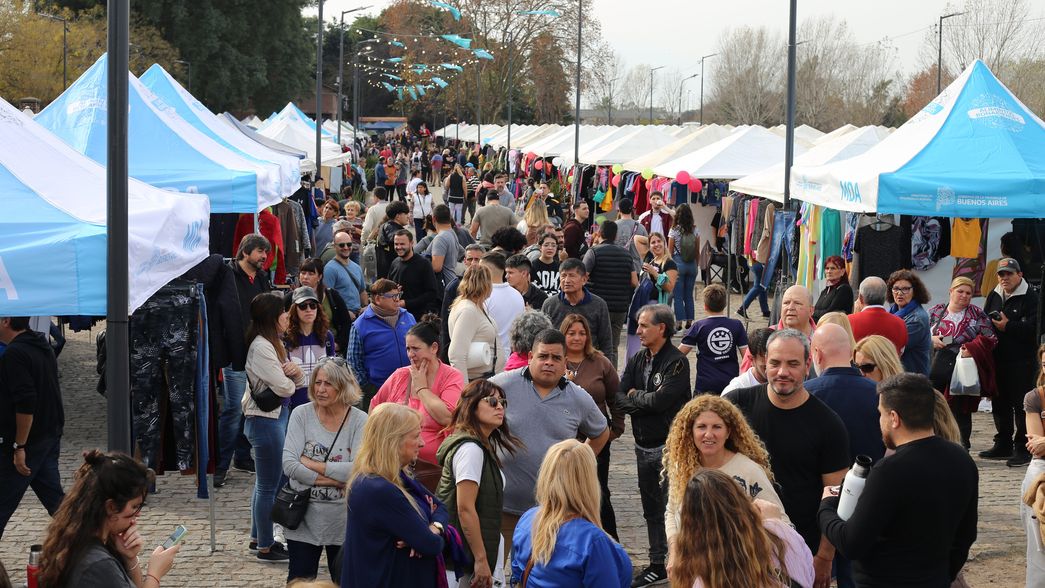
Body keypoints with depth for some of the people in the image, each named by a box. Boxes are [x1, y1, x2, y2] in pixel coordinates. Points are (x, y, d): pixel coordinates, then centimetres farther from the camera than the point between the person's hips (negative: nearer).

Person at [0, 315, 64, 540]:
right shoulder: (43, 347, 12)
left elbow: (25, 403, -24)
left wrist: (19, 446, -21)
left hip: (27, 439, -9)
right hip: (51, 436, 9)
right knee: (54, 498, 11)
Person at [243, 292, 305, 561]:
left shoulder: (274, 344, 12)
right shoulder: (261, 347, -19)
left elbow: (296, 383, 13)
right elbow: (285, 387, -22)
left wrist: (296, 372, -9)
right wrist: (290, 377, 1)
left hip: (275, 416, 10)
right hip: (265, 420, -10)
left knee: (264, 483, 18)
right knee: (268, 485, -2)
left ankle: (258, 537, 29)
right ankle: (265, 547, 6)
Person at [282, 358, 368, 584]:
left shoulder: (359, 421, -6)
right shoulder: (301, 414, -2)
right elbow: (289, 464, -11)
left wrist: (312, 464, -14)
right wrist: (332, 479, -16)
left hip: (343, 520, -1)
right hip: (304, 517, 1)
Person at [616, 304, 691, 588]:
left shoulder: (676, 362, -12)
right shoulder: (636, 360, 9)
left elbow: (660, 400, -23)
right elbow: (620, 399, 1)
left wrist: (635, 396, -7)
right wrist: (648, 401, -14)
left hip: (669, 446, -8)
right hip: (644, 446, 8)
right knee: (651, 509, 16)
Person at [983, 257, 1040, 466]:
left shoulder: (1031, 297, -9)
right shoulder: (994, 296, 14)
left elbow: (1034, 327, -19)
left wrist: (1008, 326, -19)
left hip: (1022, 362, -7)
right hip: (998, 360, 8)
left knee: (1021, 405, -5)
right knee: (999, 404, 13)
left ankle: (1023, 448, 0)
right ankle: (1003, 445, 23)